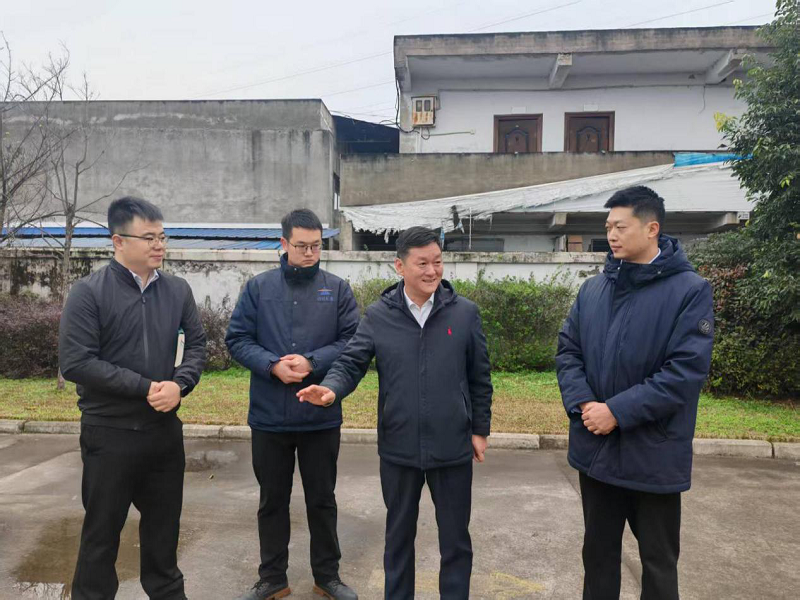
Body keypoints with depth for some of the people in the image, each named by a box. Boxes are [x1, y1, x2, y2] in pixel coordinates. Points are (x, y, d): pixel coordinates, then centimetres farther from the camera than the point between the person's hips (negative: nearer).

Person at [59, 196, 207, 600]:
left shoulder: (177, 290, 2)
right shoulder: (88, 292, -10)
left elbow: (196, 344, 5)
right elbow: (75, 362, -16)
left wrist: (179, 384, -15)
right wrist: (146, 387, -19)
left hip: (165, 429, 4)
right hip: (109, 433, -4)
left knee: (164, 521, 19)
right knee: (102, 528, 11)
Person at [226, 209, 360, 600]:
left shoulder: (337, 289, 0)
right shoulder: (258, 288, 1)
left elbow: (354, 340, -6)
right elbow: (237, 339, -2)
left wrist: (312, 362, -19)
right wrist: (273, 365, -18)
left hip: (321, 417, 0)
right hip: (269, 417, 1)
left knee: (322, 499, 14)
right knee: (272, 500, 16)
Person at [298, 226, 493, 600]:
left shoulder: (465, 313, -4)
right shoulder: (378, 315, -4)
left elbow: (479, 378, 2)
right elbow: (351, 363, -4)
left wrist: (480, 429, 4)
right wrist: (331, 390, -25)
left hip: (452, 447, 0)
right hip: (398, 447, 1)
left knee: (455, 537, 15)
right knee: (399, 535, 20)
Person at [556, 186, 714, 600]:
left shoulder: (689, 290, -10)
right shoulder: (593, 289, 5)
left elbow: (687, 370, -18)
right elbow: (567, 350, 4)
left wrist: (617, 412, -20)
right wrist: (584, 404, -13)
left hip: (654, 455, -4)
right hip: (594, 448, 4)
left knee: (658, 561, 16)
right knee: (599, 552, 21)